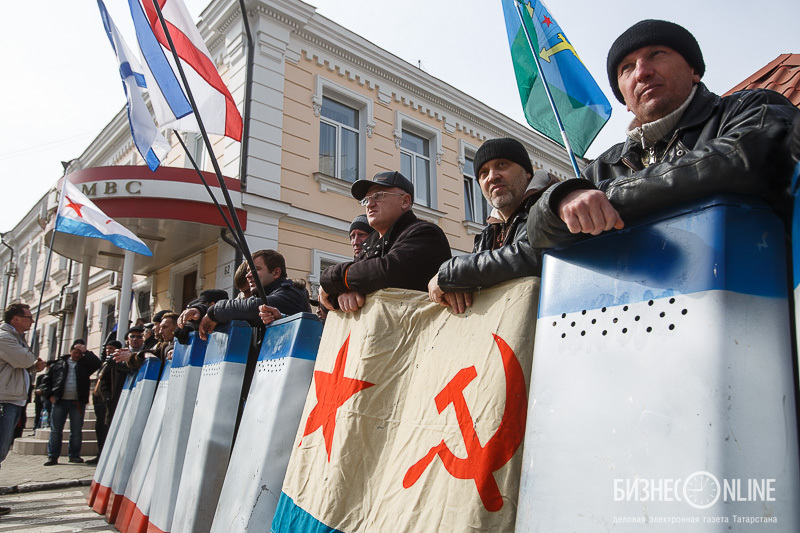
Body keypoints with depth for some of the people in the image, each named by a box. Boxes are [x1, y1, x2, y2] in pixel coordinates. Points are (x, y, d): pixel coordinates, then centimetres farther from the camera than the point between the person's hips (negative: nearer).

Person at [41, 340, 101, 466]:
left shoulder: (85, 363, 9)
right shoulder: (59, 363, 11)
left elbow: (97, 363, -12)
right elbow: (47, 380, 12)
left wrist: (86, 351, -8)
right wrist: (50, 394, 0)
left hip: (78, 402, 0)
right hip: (60, 401, 1)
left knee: (76, 431, 4)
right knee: (55, 430, 2)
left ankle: (74, 455, 13)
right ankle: (52, 456, 9)